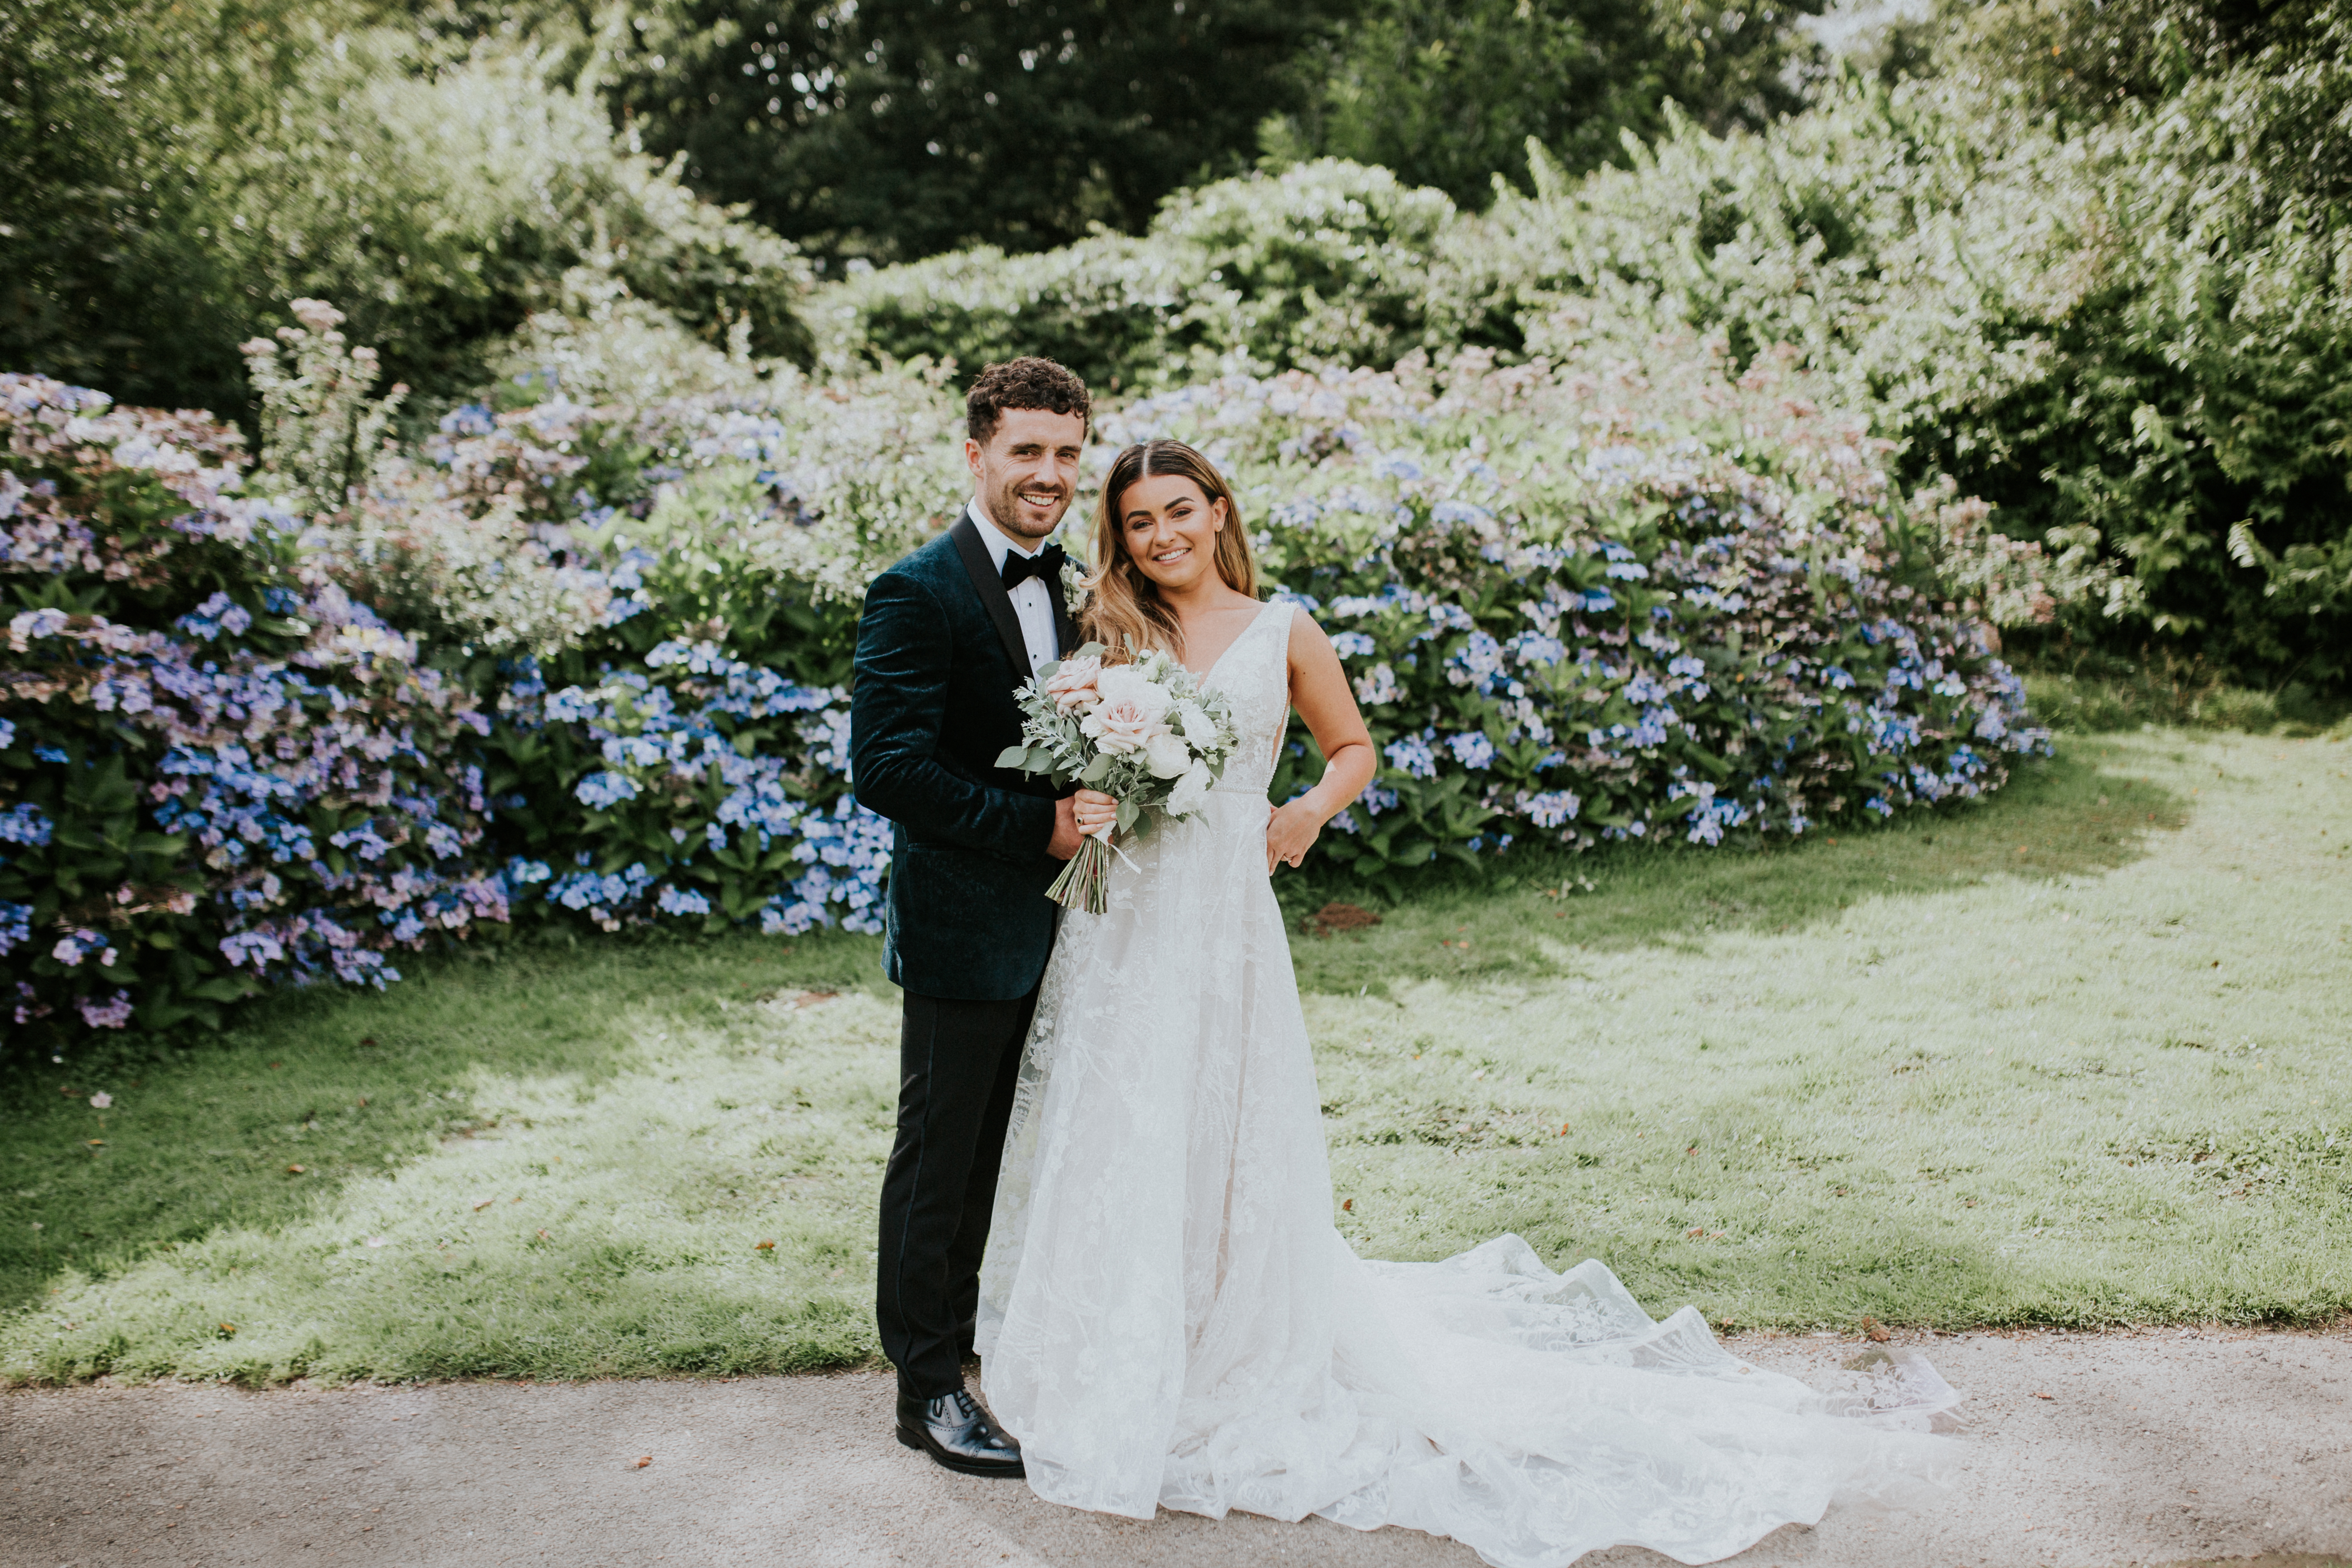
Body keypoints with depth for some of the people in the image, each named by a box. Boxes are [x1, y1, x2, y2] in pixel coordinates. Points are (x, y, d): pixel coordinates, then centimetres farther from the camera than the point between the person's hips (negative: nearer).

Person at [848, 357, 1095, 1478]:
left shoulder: (1055, 586, 11)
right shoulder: (918, 593, -16)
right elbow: (885, 766, -23)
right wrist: (1037, 827, -23)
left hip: (1038, 923, 8)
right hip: (961, 929, -8)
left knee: (996, 1149, 20)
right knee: (939, 1155, 5)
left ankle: (955, 1323, 39)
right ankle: (927, 1385, 20)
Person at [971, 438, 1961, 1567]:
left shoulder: (1281, 635, 4)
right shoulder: (1105, 637, 7)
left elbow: (1355, 746, 14)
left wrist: (1312, 809, -6)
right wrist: (1076, 809, -14)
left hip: (1223, 922, -2)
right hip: (1118, 923, 2)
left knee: (1225, 1150, 5)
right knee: (1109, 1148, 6)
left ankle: (1234, 1372, 24)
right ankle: (1110, 1378, 25)